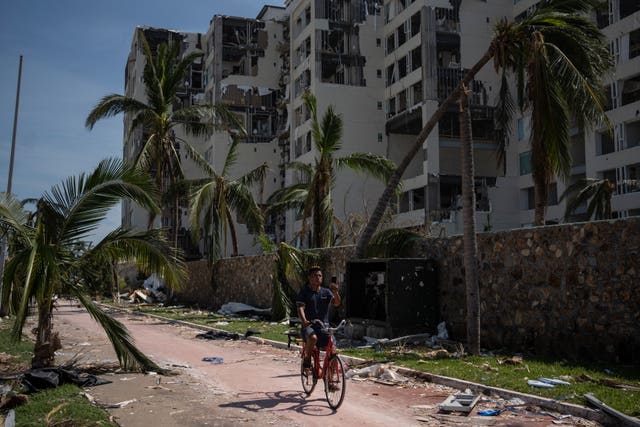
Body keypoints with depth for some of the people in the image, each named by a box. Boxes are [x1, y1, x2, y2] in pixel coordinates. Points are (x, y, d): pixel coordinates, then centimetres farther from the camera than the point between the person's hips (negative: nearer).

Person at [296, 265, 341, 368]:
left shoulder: (326, 292, 13)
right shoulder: (304, 292, 3)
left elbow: (337, 303, -3)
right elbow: (300, 308, -10)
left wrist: (335, 292, -24)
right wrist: (304, 320, -30)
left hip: (323, 327, 3)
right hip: (309, 326, -3)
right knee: (313, 338, -36)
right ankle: (307, 359, -11)